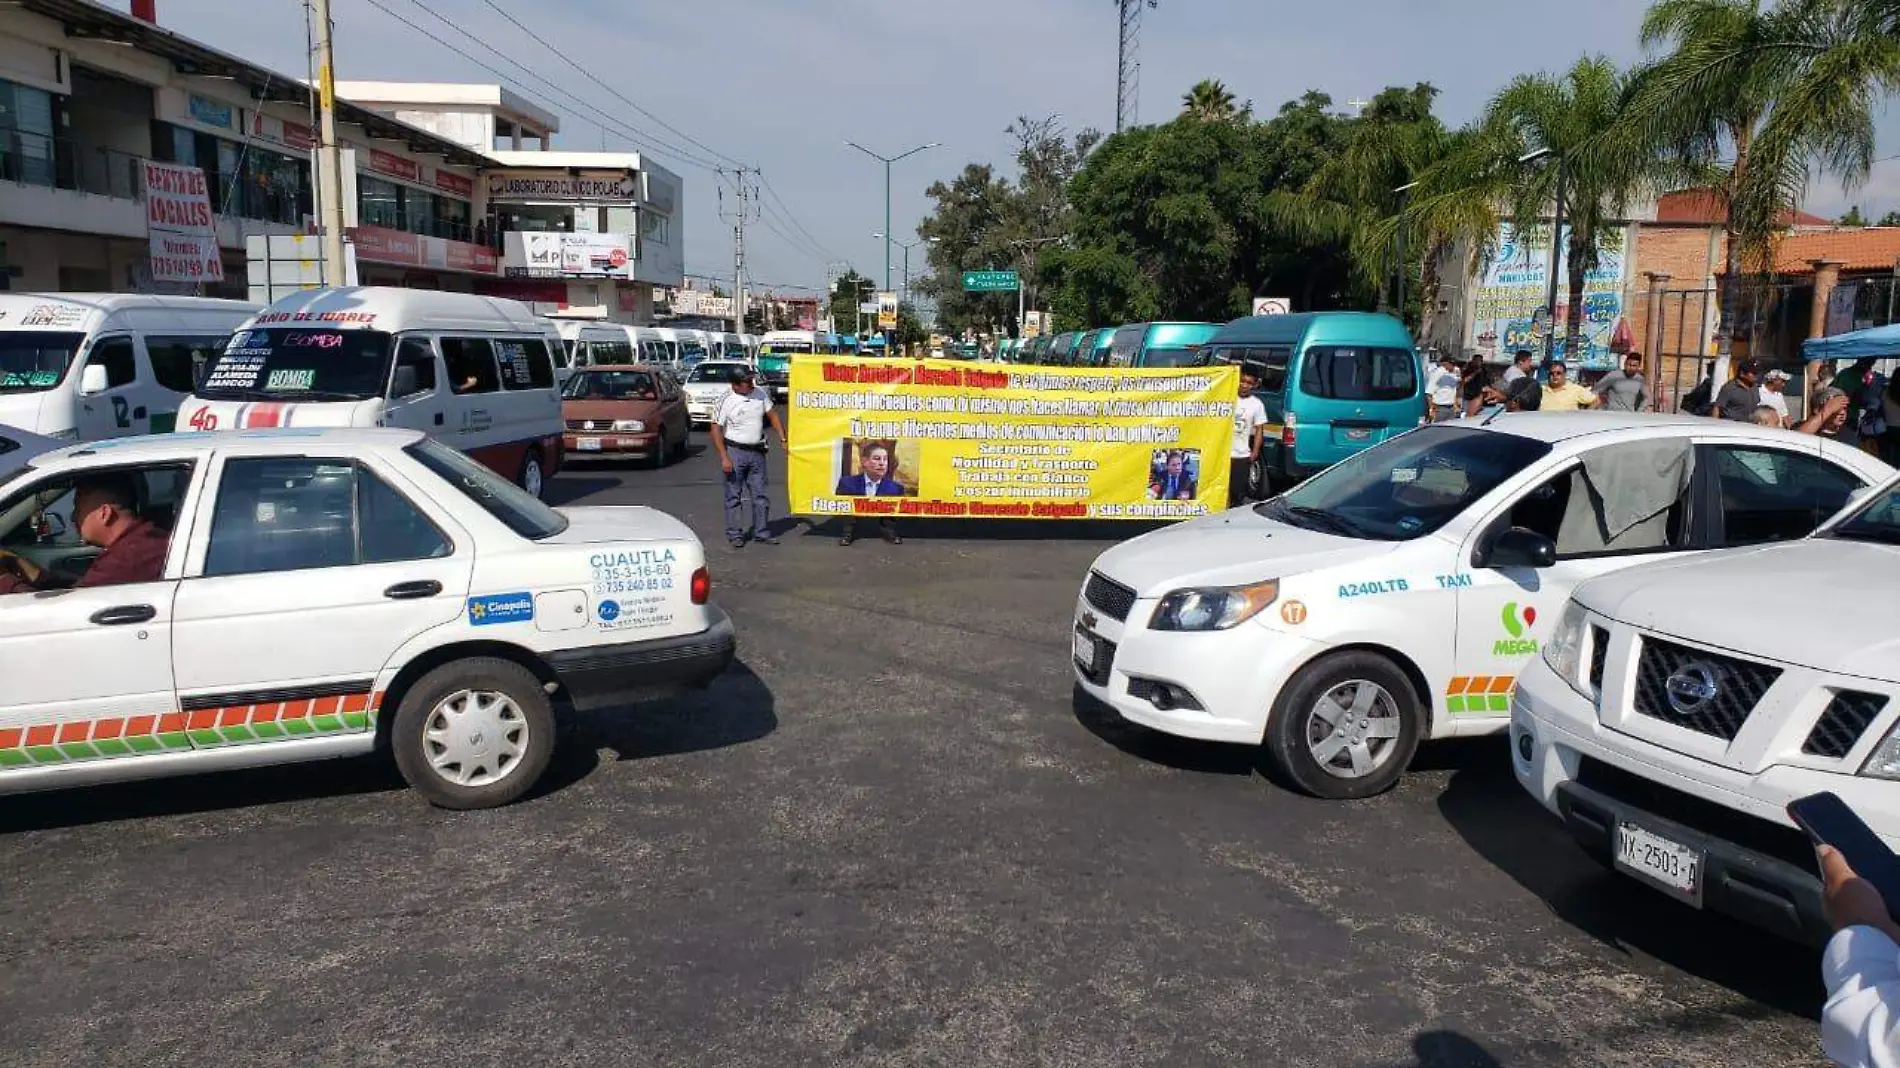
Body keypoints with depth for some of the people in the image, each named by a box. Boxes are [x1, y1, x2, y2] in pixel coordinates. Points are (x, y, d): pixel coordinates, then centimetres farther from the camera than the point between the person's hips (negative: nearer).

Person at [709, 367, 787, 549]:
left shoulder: (760, 394, 3)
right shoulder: (726, 402, -11)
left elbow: (772, 416, 13)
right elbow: (716, 430, -11)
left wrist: (783, 439, 4)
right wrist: (724, 458, -17)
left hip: (757, 452, 5)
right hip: (735, 452, -5)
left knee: (760, 494, 8)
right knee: (734, 495, 1)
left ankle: (762, 533, 16)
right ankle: (735, 534, 9)